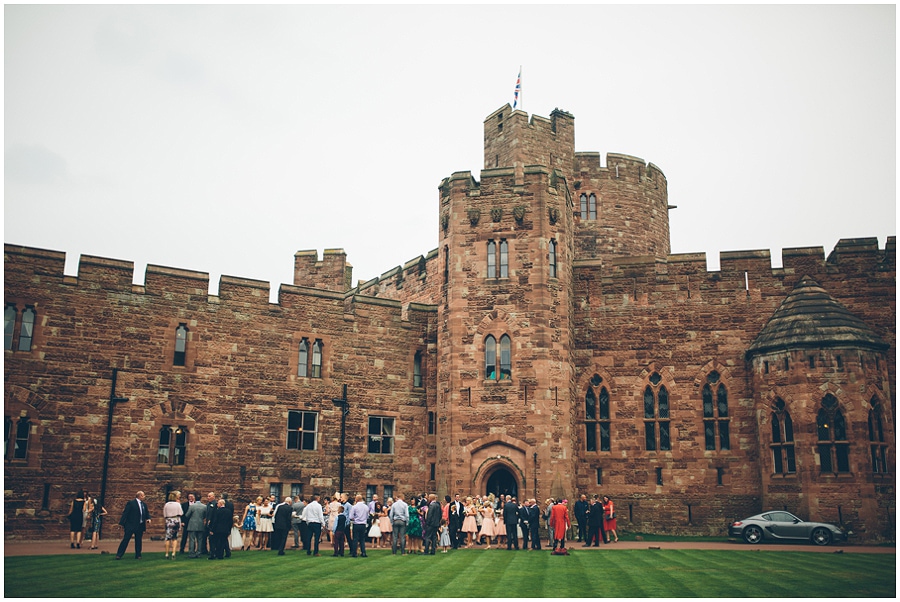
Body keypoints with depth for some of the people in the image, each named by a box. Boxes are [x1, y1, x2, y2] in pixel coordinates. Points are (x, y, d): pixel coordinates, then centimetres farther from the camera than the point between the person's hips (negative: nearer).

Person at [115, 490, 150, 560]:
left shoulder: (144, 504, 14)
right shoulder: (131, 503, -5)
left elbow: (147, 513, 19)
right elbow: (125, 513, -9)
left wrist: (148, 518, -3)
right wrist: (122, 523, -14)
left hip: (140, 526, 6)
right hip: (131, 525, -6)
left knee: (139, 541, 9)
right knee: (126, 539, -4)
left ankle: (138, 555, 16)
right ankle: (119, 555, 4)